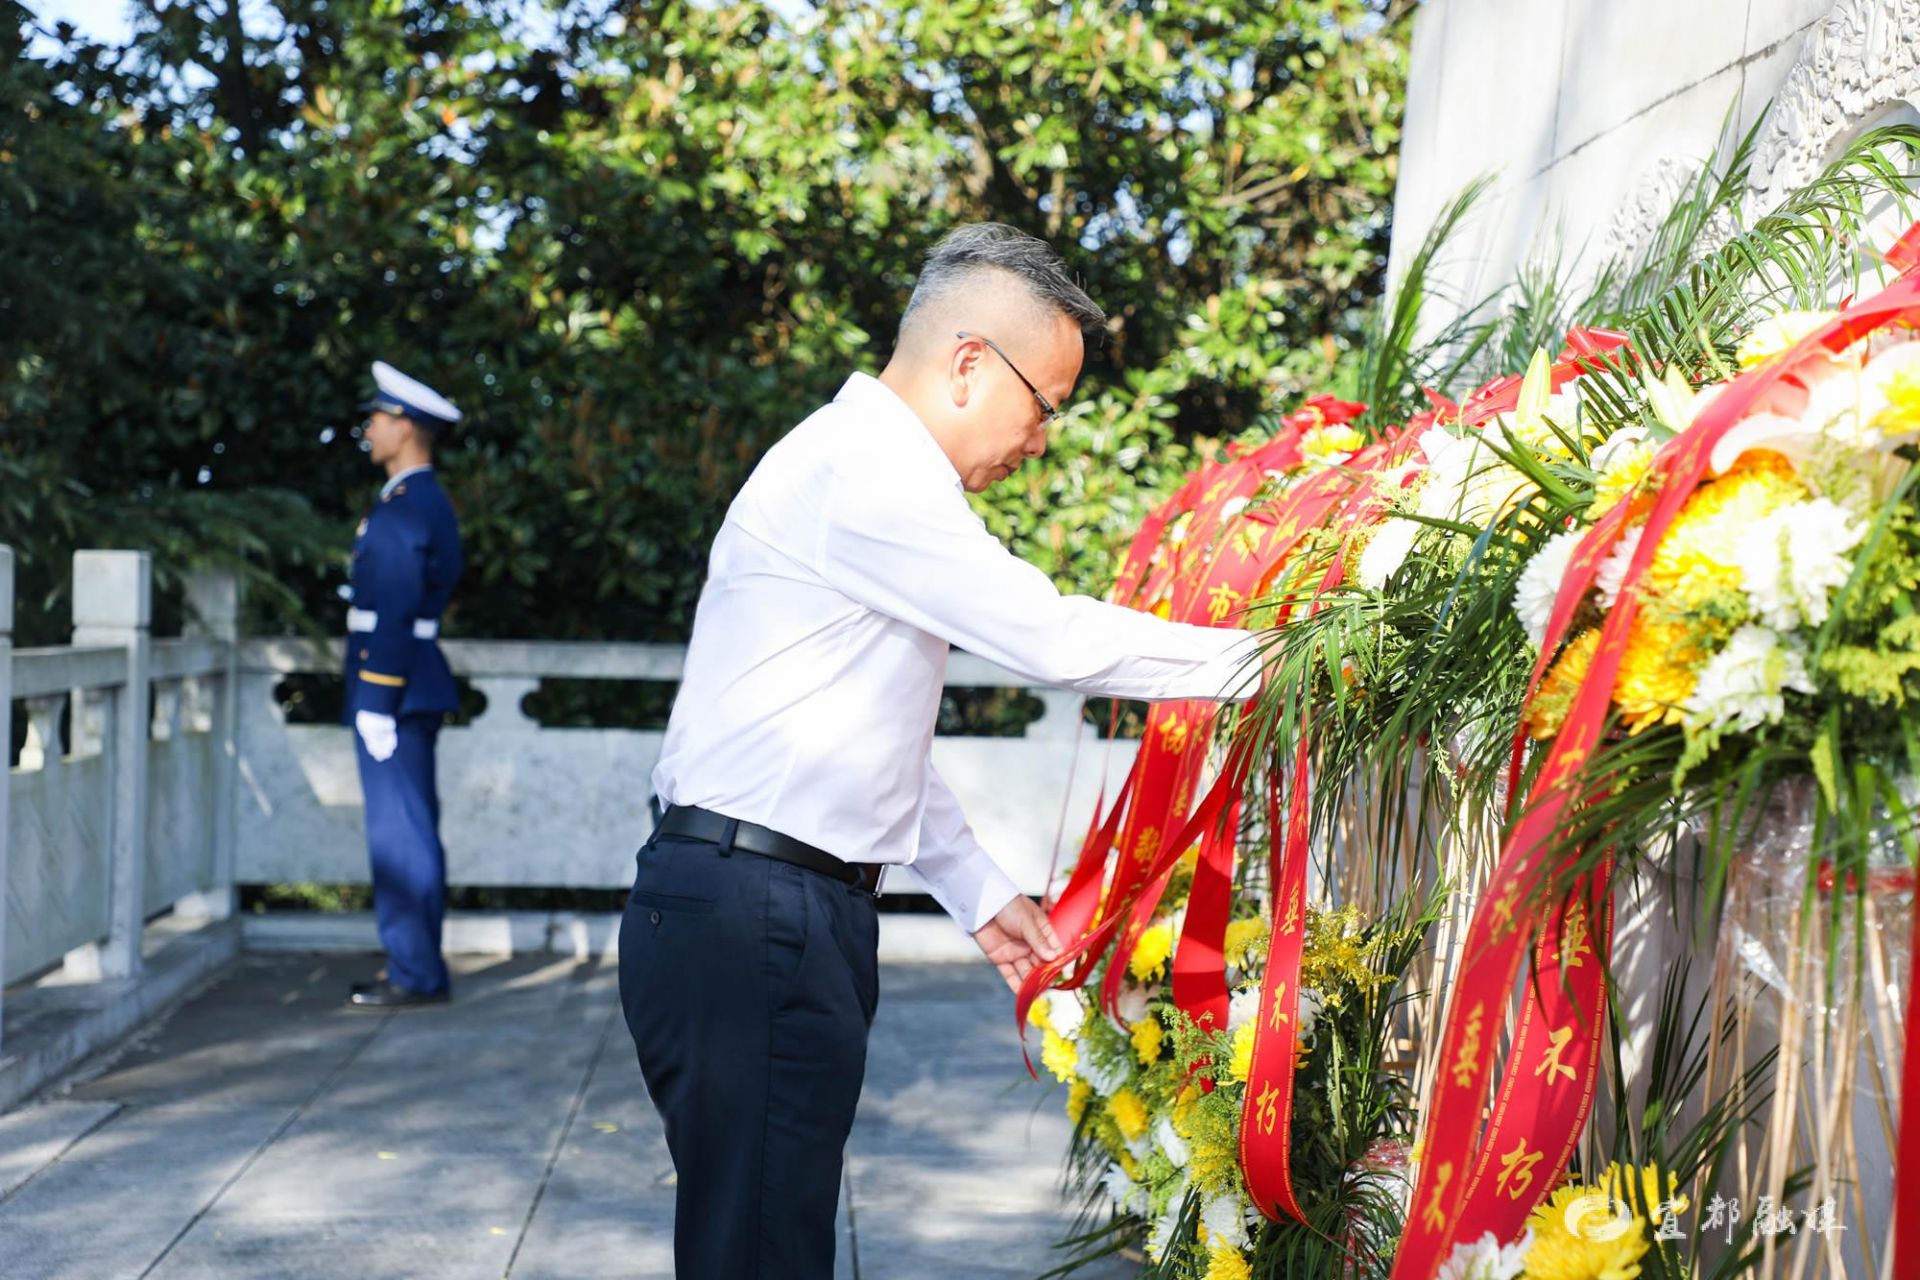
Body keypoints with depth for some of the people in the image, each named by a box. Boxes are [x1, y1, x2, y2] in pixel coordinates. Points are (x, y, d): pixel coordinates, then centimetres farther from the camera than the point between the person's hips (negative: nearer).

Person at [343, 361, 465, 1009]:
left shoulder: (404, 508, -16)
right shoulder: (426, 501, 16)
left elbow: (396, 615, -21)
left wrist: (376, 704, -20)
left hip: (394, 690, -10)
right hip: (412, 692, 10)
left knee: (399, 834, -6)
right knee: (412, 831, 13)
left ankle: (415, 974, -1)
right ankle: (419, 969, 20)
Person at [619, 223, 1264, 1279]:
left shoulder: (876, 470, 21)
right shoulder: (860, 469, -14)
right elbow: (1056, 640, -17)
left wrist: (979, 894, 24)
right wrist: (1263, 660, -6)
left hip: (795, 916, 10)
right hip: (748, 922, -10)